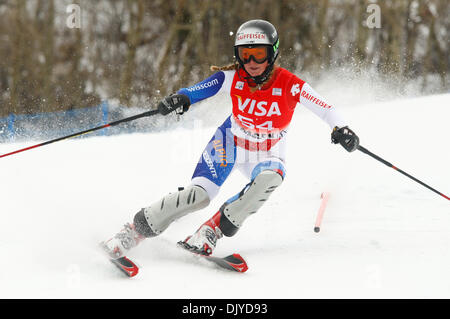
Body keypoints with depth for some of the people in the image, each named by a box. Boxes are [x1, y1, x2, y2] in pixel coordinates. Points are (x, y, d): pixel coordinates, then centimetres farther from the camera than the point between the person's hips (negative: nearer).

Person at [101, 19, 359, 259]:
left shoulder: (290, 86, -21)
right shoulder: (232, 78, -16)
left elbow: (324, 108, -19)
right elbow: (197, 91, -18)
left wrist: (341, 129, -37)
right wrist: (181, 99, -41)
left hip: (268, 157, 0)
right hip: (231, 143, 0)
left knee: (269, 179, -36)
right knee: (198, 194, -22)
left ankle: (212, 231, -26)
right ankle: (135, 230, -9)